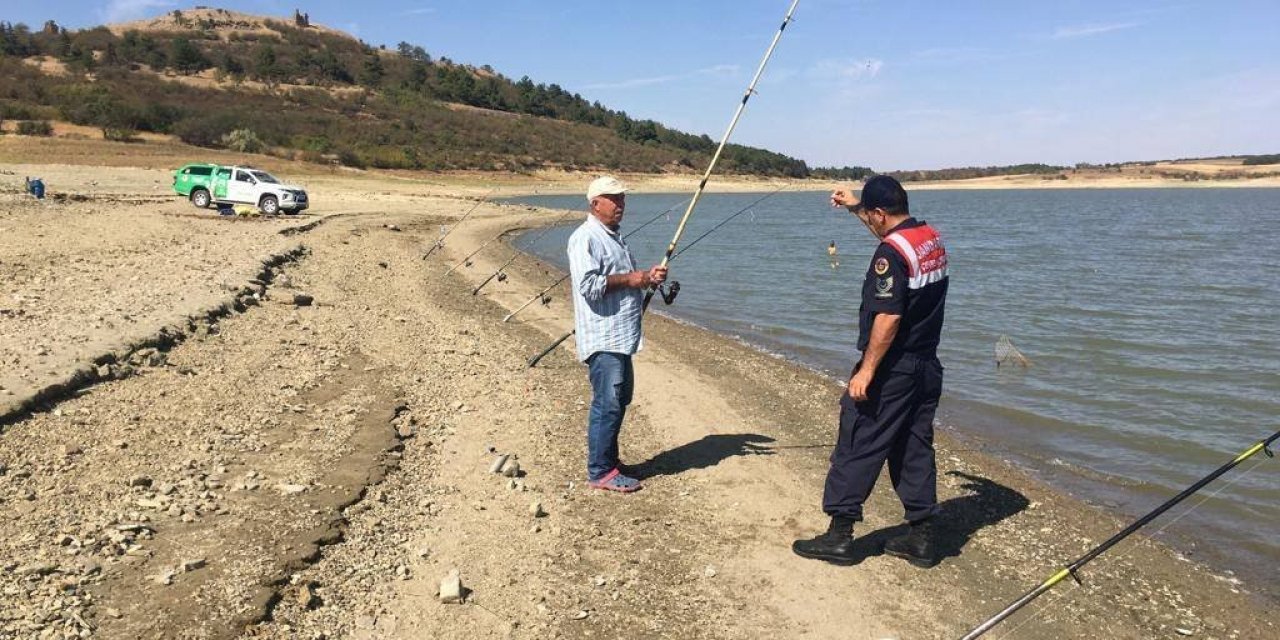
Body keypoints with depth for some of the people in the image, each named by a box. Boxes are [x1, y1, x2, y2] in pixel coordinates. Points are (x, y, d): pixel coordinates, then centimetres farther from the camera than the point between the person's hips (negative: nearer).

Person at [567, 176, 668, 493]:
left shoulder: (615, 237, 20)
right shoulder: (585, 238, -12)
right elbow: (589, 285, -23)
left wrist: (648, 277, 11)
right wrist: (628, 280, -15)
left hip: (622, 336, 10)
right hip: (603, 338, -10)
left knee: (620, 399, 16)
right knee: (607, 403, -8)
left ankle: (608, 461, 27)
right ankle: (600, 472, 0)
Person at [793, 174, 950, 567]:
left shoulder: (891, 252, -19)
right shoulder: (932, 239, 8)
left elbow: (887, 318, -24)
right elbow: (894, 228, 31)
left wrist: (866, 371, -21)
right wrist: (856, 206, 35)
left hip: (891, 371, -9)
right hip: (927, 367, 9)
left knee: (856, 449, 1)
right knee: (915, 449, 14)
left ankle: (840, 535, 7)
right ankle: (922, 538, 19)